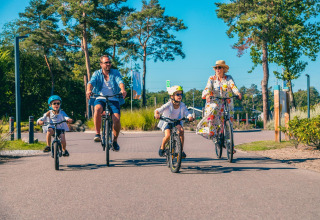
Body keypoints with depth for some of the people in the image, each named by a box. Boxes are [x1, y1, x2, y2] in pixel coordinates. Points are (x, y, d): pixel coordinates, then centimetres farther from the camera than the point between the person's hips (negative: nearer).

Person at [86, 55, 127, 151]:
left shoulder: (115, 73, 9)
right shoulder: (97, 74, 9)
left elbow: (120, 81, -11)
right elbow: (91, 82, -10)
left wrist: (123, 89, -33)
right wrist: (89, 90, -34)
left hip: (113, 100, 0)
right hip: (100, 99, 0)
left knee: (116, 119, -19)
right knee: (97, 109, -35)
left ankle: (115, 141, 5)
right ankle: (97, 133, -22)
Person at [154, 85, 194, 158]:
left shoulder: (182, 105, -15)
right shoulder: (168, 104, -24)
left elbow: (186, 112, -25)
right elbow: (159, 110, -34)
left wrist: (190, 117, -48)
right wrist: (156, 114, -57)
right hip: (167, 122, -3)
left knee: (181, 131, -26)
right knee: (168, 136, -24)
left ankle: (181, 150, -13)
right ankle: (162, 147, 9)